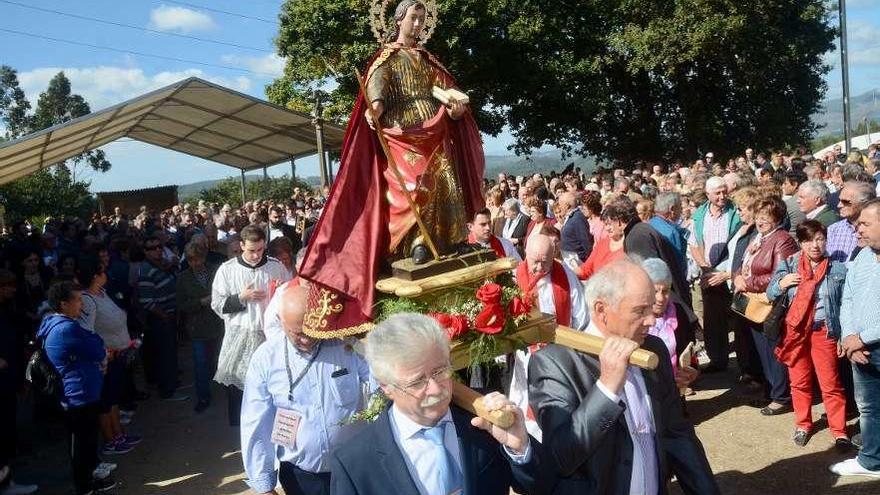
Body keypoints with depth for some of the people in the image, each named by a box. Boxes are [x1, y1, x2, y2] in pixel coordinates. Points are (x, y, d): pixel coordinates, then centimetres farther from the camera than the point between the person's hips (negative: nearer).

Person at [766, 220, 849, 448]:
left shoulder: (837, 269, -2)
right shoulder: (788, 265, 0)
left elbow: (844, 305, 2)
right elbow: (770, 295, 4)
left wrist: (844, 336, -1)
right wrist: (781, 284, -17)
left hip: (824, 331, -1)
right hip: (795, 330, 2)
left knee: (830, 384, 2)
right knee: (799, 381, 12)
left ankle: (839, 430, 15)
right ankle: (803, 425, 28)